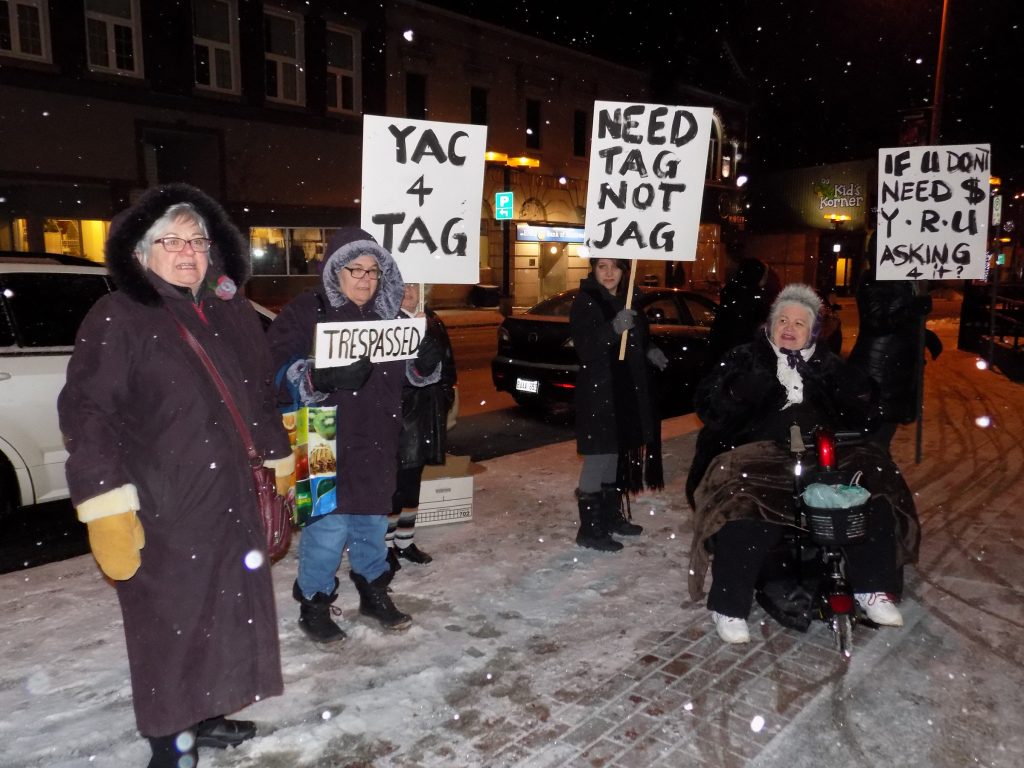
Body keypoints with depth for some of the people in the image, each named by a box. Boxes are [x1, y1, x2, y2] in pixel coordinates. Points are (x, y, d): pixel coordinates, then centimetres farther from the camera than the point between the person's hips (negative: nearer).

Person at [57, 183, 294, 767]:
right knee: (169, 626, 4)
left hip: (231, 504, 6)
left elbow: (262, 398, 17)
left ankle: (204, 716, 37)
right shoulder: (117, 320, -9)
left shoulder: (235, 313, 10)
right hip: (162, 512, -6)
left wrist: (278, 465, 18)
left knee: (227, 615, 16)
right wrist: (108, 510, -19)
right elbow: (87, 417, -13)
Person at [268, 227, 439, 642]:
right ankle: (314, 604, 19)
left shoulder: (387, 314, 10)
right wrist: (322, 379, -35)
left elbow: (412, 371, 16)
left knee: (373, 521, 18)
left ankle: (374, 592, 36)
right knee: (328, 526, -3)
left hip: (376, 442, 6)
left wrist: (427, 363, -9)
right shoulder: (304, 312, -8)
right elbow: (279, 371, -17)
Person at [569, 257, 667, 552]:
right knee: (598, 457, -9)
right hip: (597, 392, -7)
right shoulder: (584, 302, -10)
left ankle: (611, 515, 29)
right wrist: (614, 329, -35)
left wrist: (649, 351, 3)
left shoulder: (627, 300, 11)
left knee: (615, 453, 16)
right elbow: (585, 348, -21)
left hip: (626, 390, 8)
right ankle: (589, 528, -2)